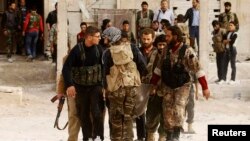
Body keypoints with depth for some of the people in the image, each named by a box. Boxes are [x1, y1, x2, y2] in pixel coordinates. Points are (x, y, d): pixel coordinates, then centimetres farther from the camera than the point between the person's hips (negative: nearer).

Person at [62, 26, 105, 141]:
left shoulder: (99, 49, -4)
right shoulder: (77, 50, -12)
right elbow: (66, 68, -14)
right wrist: (69, 85, -22)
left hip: (96, 85, 1)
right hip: (81, 87, -1)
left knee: (97, 113, -12)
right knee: (83, 114, 6)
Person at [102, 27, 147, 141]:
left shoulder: (108, 53, -9)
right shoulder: (132, 48, -3)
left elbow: (106, 72, -5)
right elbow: (142, 65, -4)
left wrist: (105, 87, 8)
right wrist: (138, 77, 12)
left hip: (116, 87, -2)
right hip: (132, 86, 2)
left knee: (116, 117, 11)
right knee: (128, 116, 12)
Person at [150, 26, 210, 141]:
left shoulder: (187, 51, -16)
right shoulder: (167, 50, -1)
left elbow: (197, 69, -17)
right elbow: (159, 69, 10)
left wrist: (205, 87, -19)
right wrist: (153, 84, 10)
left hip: (182, 86, -4)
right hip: (167, 86, 4)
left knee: (178, 109, -18)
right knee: (168, 112, 4)